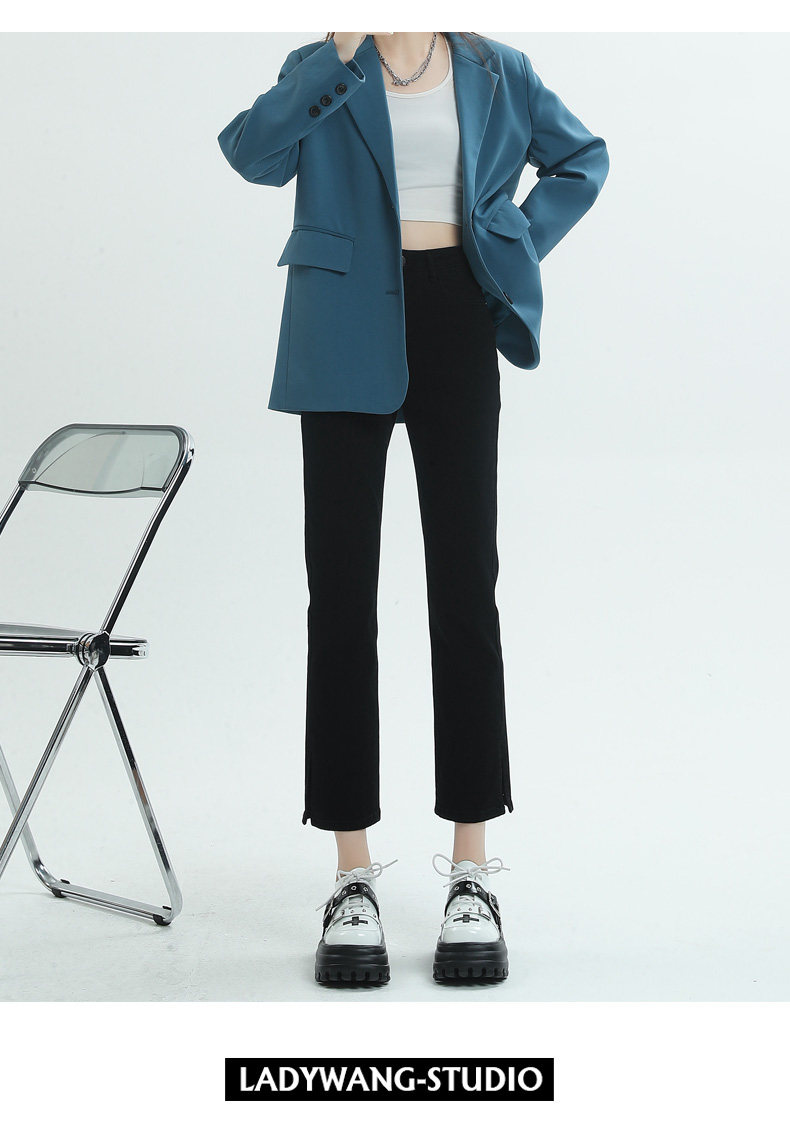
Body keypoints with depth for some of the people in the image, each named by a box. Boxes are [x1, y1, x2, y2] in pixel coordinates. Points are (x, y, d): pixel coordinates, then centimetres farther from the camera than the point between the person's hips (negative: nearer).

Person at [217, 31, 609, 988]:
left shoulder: (493, 72, 12)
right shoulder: (323, 70, 9)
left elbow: (581, 158, 22)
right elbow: (255, 154, -10)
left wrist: (518, 245, 9)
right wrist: (340, 52, -12)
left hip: (453, 326, 0)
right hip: (348, 338, 0)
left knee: (464, 584, -1)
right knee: (341, 591, -1)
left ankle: (471, 871, 7)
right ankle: (353, 877, 6)